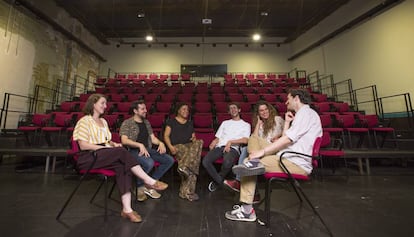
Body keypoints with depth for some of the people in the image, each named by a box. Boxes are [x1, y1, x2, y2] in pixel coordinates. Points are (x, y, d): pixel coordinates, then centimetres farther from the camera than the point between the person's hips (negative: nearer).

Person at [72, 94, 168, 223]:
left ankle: (127, 209, -30)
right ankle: (149, 181, -27)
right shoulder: (84, 121, -1)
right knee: (122, 152, -31)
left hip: (105, 155, 6)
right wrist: (104, 147, -17)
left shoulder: (103, 121, 23)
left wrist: (113, 144, 3)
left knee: (122, 166, -27)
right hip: (88, 157, -6)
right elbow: (83, 145, -10)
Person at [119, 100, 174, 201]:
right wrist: (140, 145, -25)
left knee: (169, 160, -11)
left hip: (148, 149, 7)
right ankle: (139, 187, -7)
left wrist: (160, 143, -2)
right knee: (149, 163, -37)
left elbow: (152, 138, 19)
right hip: (133, 151, -6)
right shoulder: (127, 123, 0)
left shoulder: (146, 122, 20)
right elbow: (124, 140, -12)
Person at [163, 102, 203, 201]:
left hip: (189, 145, 4)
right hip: (177, 147, -4)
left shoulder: (190, 123, 29)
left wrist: (194, 139, -3)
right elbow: (166, 136, 5)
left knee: (199, 143, -33)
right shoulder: (171, 122, 16)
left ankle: (184, 167, -46)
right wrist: (170, 146, -13)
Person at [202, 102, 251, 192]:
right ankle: (221, 181, -5)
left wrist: (230, 142, -9)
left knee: (227, 162, -37)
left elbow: (245, 140, 2)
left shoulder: (246, 125, 18)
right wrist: (212, 144, -1)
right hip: (220, 146, 3)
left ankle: (216, 181, -5)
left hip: (233, 148, -3)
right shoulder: (225, 123, 29)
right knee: (206, 161, -26)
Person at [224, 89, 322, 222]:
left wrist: (263, 151, -18)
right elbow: (287, 140, 19)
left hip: (297, 163, -10)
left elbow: (288, 139, -18)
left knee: (251, 161, -18)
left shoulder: (306, 112, -5)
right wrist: (287, 122, 16)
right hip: (290, 158, 10)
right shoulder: (303, 114, 26)